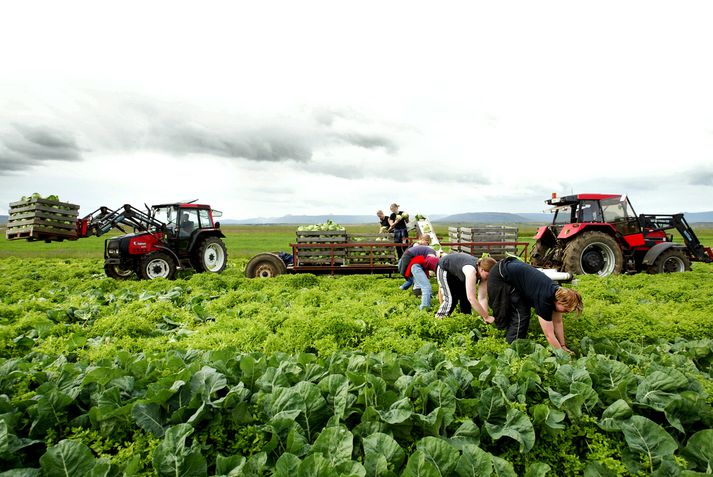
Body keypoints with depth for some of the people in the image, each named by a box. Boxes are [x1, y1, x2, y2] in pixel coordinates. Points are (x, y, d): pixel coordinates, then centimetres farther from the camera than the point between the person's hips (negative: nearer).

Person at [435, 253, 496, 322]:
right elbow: (471, 298, -46)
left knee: (465, 298, 0)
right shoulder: (471, 270, -42)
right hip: (444, 269, -7)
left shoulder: (484, 273, -21)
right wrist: (487, 317, -41)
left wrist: (485, 318, -29)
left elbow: (483, 298, -19)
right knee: (451, 299, -16)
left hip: (458, 271, 7)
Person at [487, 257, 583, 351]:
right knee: (521, 314, -5)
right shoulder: (544, 299, -28)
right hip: (500, 277, -9)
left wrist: (563, 346, 10)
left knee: (523, 312, 12)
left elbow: (558, 322, 8)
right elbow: (549, 335, -20)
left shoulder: (558, 293, -5)